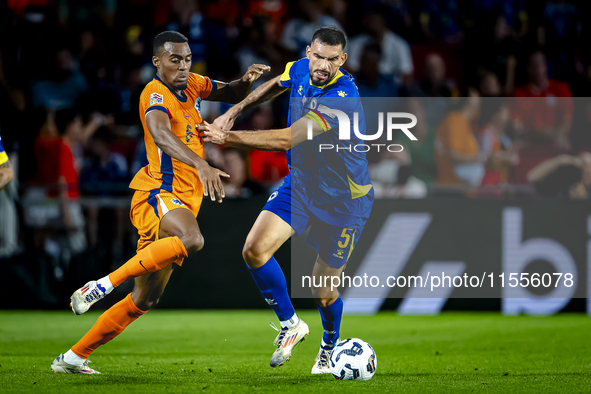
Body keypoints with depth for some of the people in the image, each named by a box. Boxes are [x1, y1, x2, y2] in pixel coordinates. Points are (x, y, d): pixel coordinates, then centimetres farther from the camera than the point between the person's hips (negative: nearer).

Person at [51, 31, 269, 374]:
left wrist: (246, 81, 3)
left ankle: (75, 357, 19)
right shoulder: (156, 94, -13)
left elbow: (232, 95, 28)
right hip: (159, 192, -9)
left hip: (183, 200, 9)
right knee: (191, 240, -40)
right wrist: (201, 165, -49)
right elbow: (161, 135, -33)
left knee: (145, 299, 11)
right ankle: (105, 284, -29)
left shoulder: (191, 85, 13)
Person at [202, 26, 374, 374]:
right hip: (299, 184, 6)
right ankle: (291, 325, 7)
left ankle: (330, 347, 39)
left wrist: (228, 137, -36)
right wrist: (234, 111, 9)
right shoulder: (301, 69, -8)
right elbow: (274, 86, 18)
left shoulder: (343, 99, -32)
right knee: (255, 250, -15)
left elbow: (287, 139, -36)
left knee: (323, 292, 4)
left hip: (342, 200, -6)